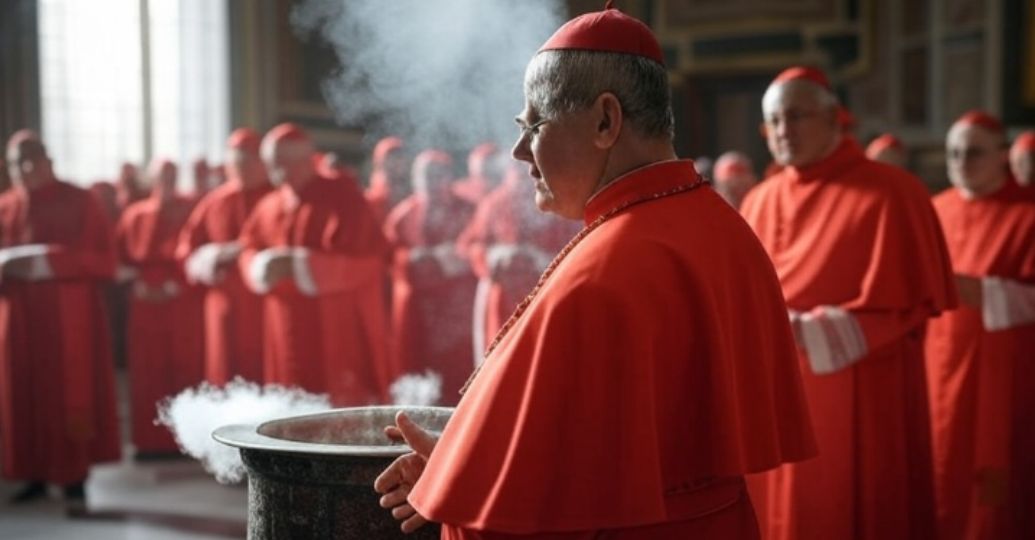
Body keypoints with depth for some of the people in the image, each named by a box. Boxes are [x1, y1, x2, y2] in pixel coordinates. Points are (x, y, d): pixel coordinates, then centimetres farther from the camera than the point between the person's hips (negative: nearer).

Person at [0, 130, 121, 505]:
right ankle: (35, 477, 15)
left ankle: (75, 480, 0)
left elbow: (104, 260, -8)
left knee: (71, 397, -4)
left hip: (69, 318, -4)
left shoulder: (79, 202, -1)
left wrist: (46, 262, -18)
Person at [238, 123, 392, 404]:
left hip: (342, 333, -6)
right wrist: (266, 265, -9)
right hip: (290, 336, 6)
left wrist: (297, 264, -19)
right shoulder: (269, 207, 12)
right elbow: (249, 251, 16)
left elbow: (364, 262, -15)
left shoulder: (344, 199, -8)